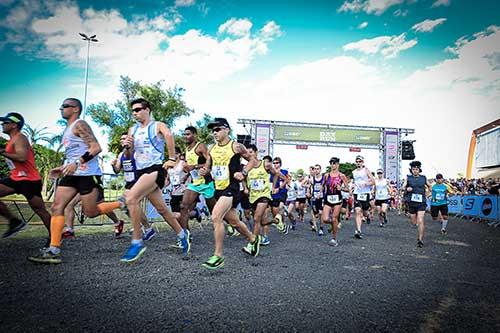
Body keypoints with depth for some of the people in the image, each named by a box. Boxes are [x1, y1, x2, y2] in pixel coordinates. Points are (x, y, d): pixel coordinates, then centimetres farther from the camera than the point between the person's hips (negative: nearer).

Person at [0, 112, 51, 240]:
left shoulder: (19, 138, -13)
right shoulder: (13, 140, 17)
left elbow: (22, 157, -29)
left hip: (29, 180, -10)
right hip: (15, 178, 10)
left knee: (40, 210, -3)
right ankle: (14, 221, 5)